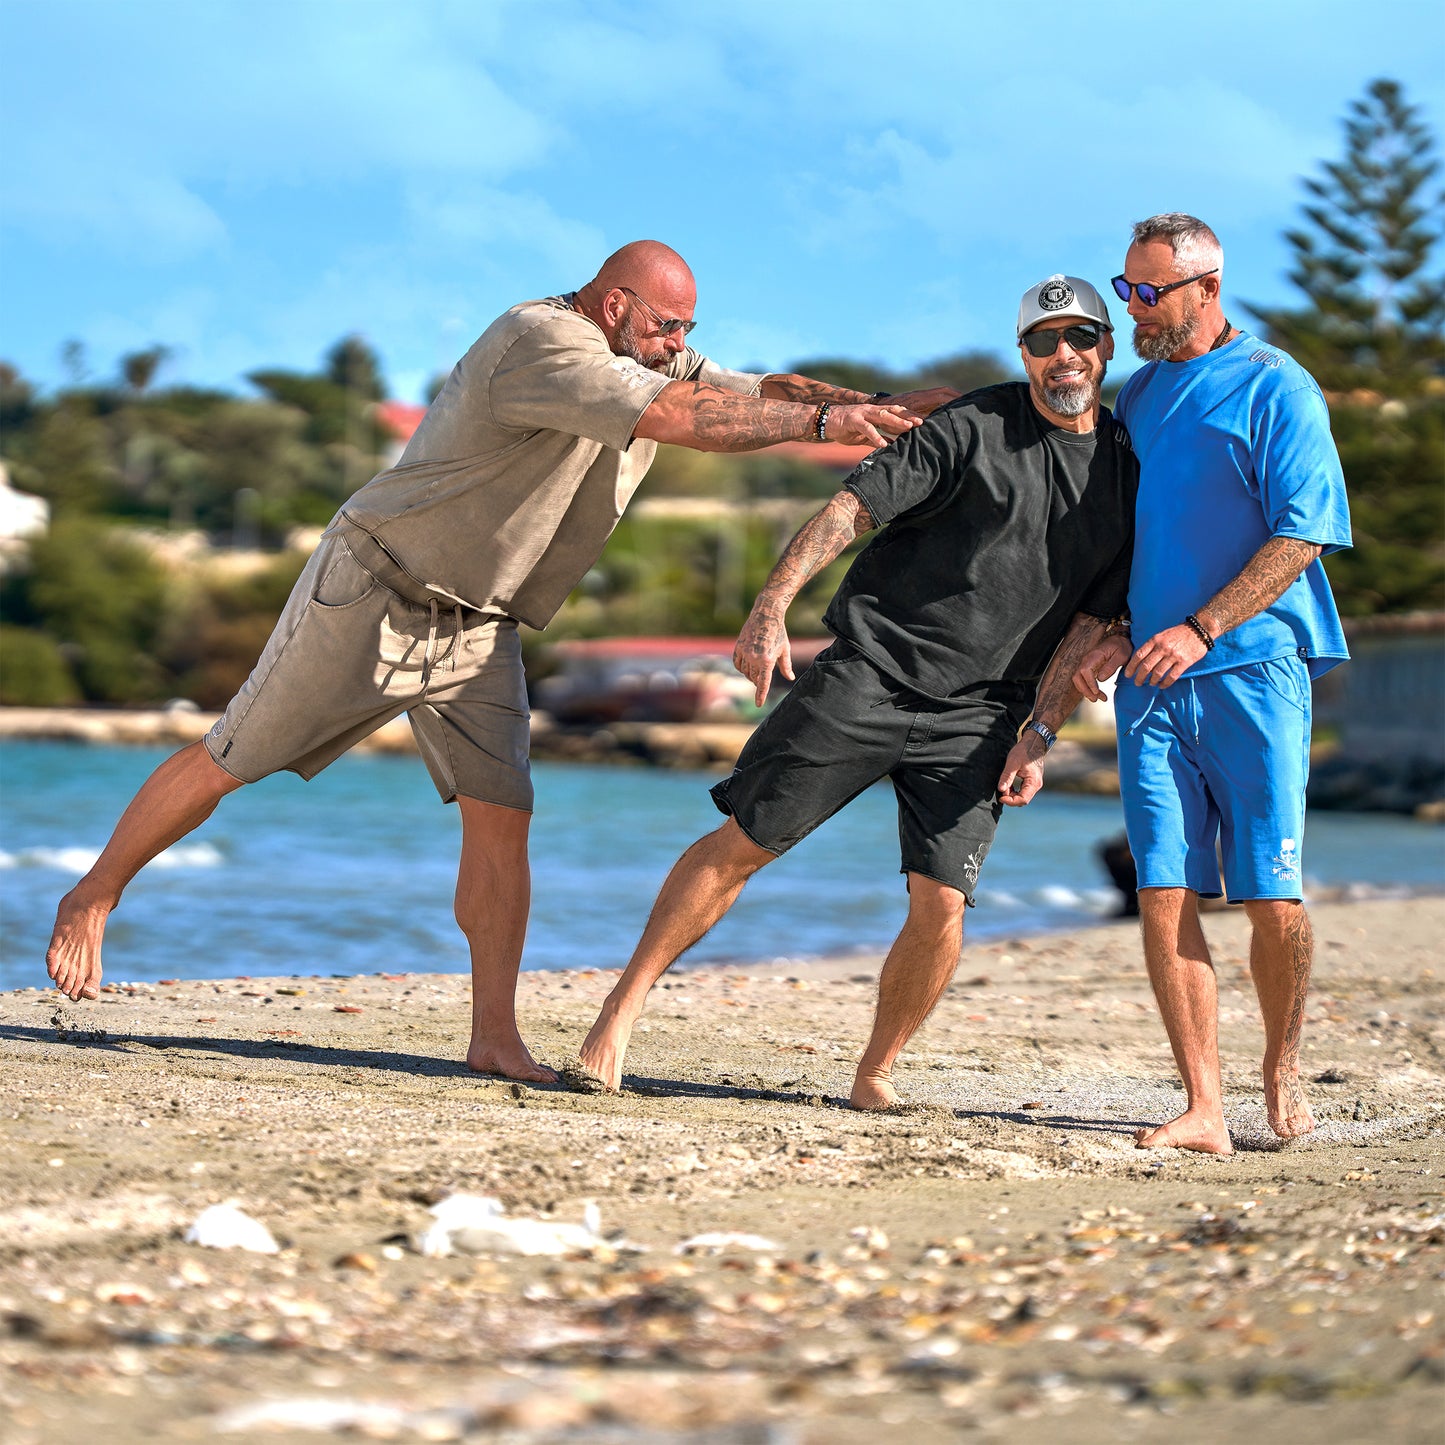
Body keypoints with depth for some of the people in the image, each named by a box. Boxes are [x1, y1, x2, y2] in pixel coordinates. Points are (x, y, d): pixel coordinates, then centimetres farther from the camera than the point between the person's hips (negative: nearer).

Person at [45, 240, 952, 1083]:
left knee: (502, 811, -7)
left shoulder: (653, 361, 3)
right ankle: (94, 899, 21)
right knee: (229, 765, 3)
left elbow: (758, 394, -3)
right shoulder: (542, 344, -25)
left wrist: (883, 411, -18)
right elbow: (686, 419, -33)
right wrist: (821, 421, -29)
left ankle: (496, 1038, -4)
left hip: (479, 627, 7)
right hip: (374, 591, -7)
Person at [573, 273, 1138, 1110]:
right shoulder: (975, 427, -2)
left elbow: (1092, 623, 10)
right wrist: (772, 609, -20)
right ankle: (624, 1009, 7)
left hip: (976, 716, 2)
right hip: (870, 671, -2)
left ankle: (876, 1074, 10)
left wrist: (1040, 729, -1)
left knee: (941, 904, -10)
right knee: (743, 843, -4)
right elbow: (853, 507, -8)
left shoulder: (1129, 474, 9)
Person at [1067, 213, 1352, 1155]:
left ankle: (1283, 1069, 18)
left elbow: (1301, 536, -10)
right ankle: (1204, 1110, -4)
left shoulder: (1276, 389, -2)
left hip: (1255, 666, -5)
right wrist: (1112, 631, 9)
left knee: (1272, 898, -6)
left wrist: (1200, 630, -18)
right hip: (1153, 682, 5)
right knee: (1166, 893, -5)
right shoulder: (1140, 394, 18)